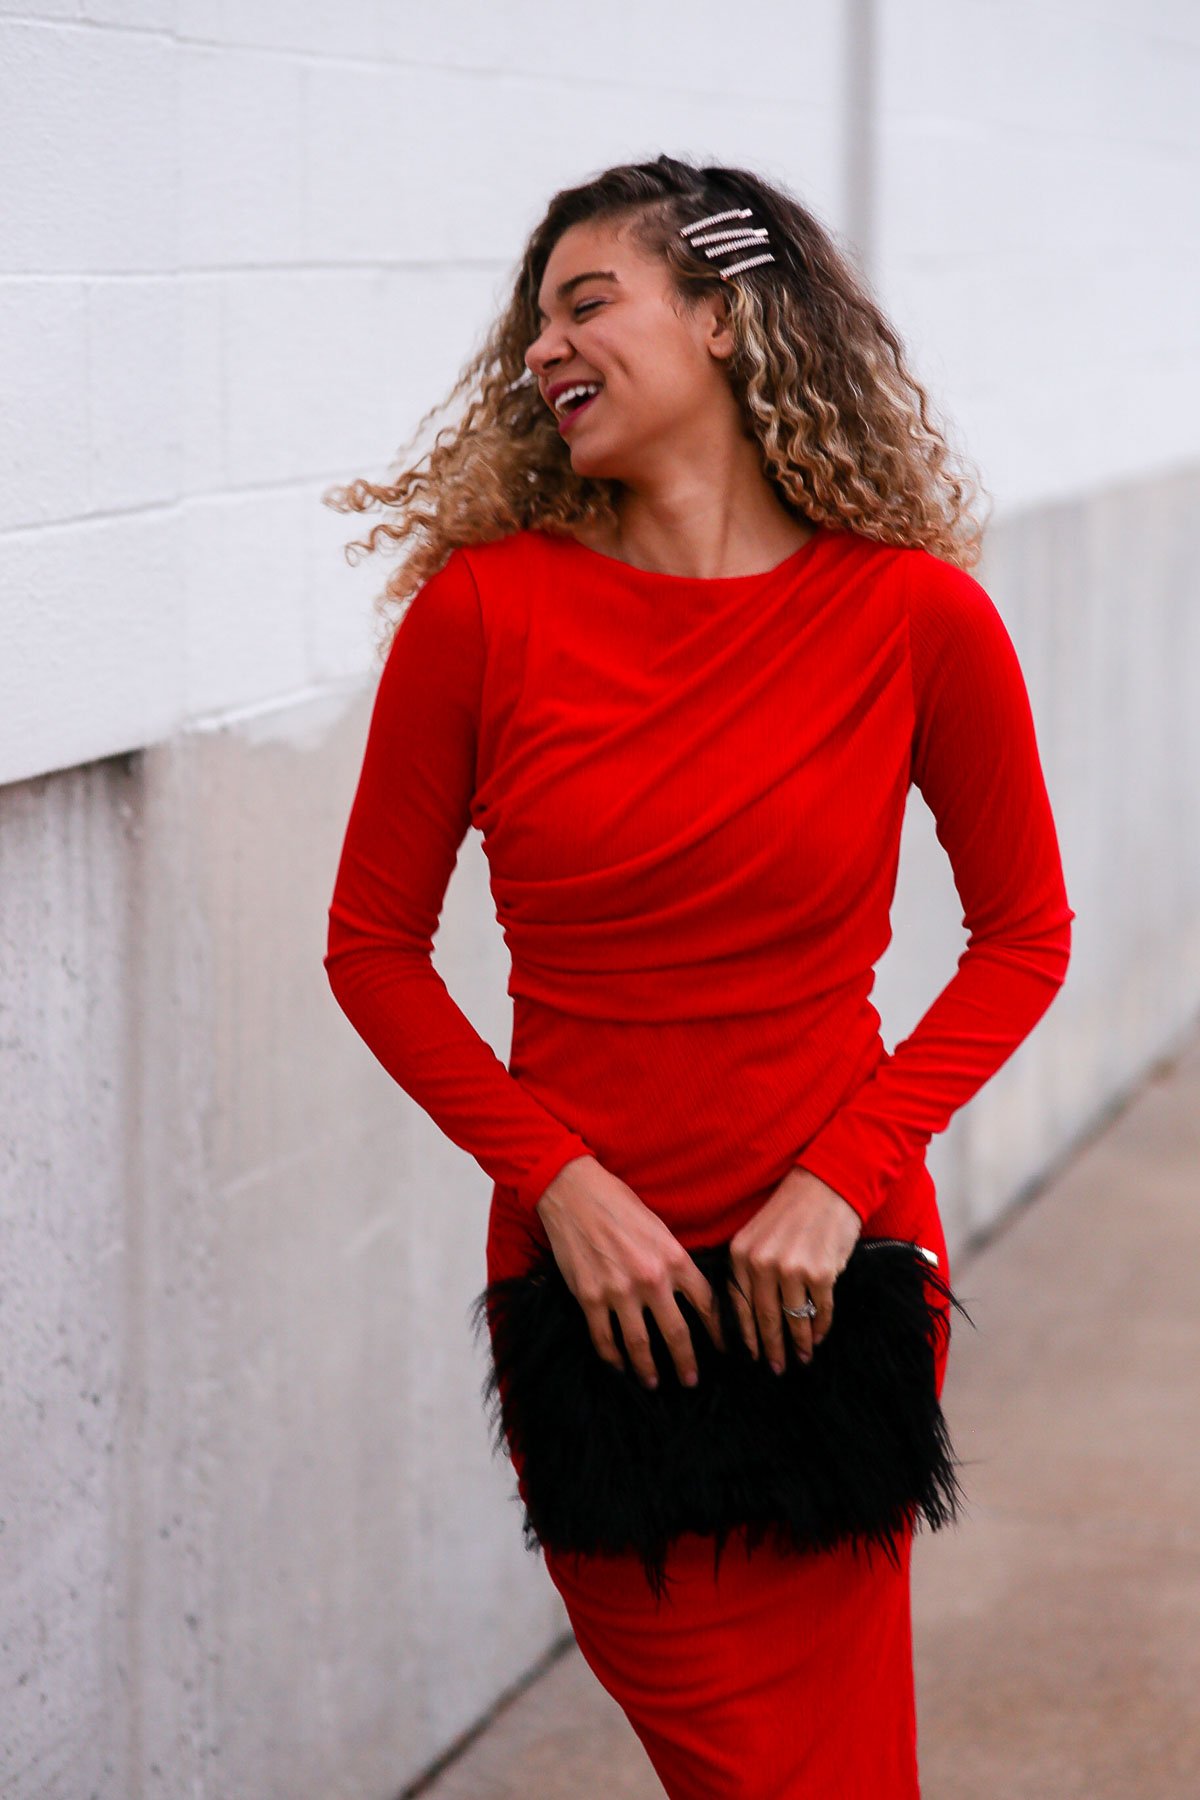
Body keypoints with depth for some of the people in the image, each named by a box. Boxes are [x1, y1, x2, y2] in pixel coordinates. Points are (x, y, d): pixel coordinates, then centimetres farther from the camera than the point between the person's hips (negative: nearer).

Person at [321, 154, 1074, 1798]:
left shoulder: (918, 616, -7)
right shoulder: (483, 611, -6)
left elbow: (1024, 934, 3)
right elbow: (375, 946, 1)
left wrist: (845, 1177, -9)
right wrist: (559, 1179, -10)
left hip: (827, 1265, -1)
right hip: (586, 1269, 1)